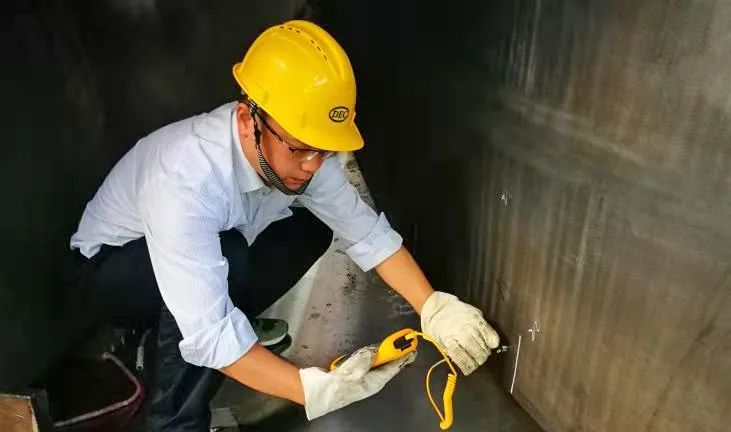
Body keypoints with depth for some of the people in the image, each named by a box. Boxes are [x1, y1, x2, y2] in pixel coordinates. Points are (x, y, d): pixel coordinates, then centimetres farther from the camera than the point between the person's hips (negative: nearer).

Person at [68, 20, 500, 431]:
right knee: (226, 256, -36)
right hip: (111, 269, -6)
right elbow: (207, 334, -42)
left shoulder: (296, 149, -22)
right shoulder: (184, 180, -42)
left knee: (311, 230, -7)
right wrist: (316, 388, -45)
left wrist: (433, 307, -26)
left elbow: (367, 230, -16)